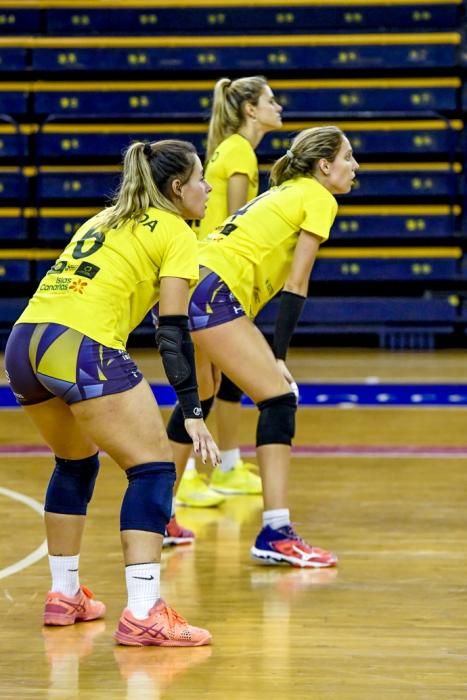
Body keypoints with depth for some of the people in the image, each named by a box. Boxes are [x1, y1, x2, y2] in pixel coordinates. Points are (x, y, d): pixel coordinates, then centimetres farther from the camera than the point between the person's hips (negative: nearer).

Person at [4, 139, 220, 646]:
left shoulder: (106, 219, 28)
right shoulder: (174, 232, 7)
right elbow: (172, 329, -2)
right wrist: (192, 413, -4)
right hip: (81, 349, -8)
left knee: (75, 462, 28)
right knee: (152, 468, -1)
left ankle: (64, 594, 33)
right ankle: (142, 615, -12)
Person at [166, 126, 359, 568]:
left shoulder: (285, 192, 25)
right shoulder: (318, 199, -1)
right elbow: (295, 285, -6)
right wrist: (278, 356, -6)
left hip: (187, 287, 10)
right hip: (214, 294, -10)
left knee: (197, 400, 25)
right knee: (279, 397, -7)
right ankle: (275, 534, -12)